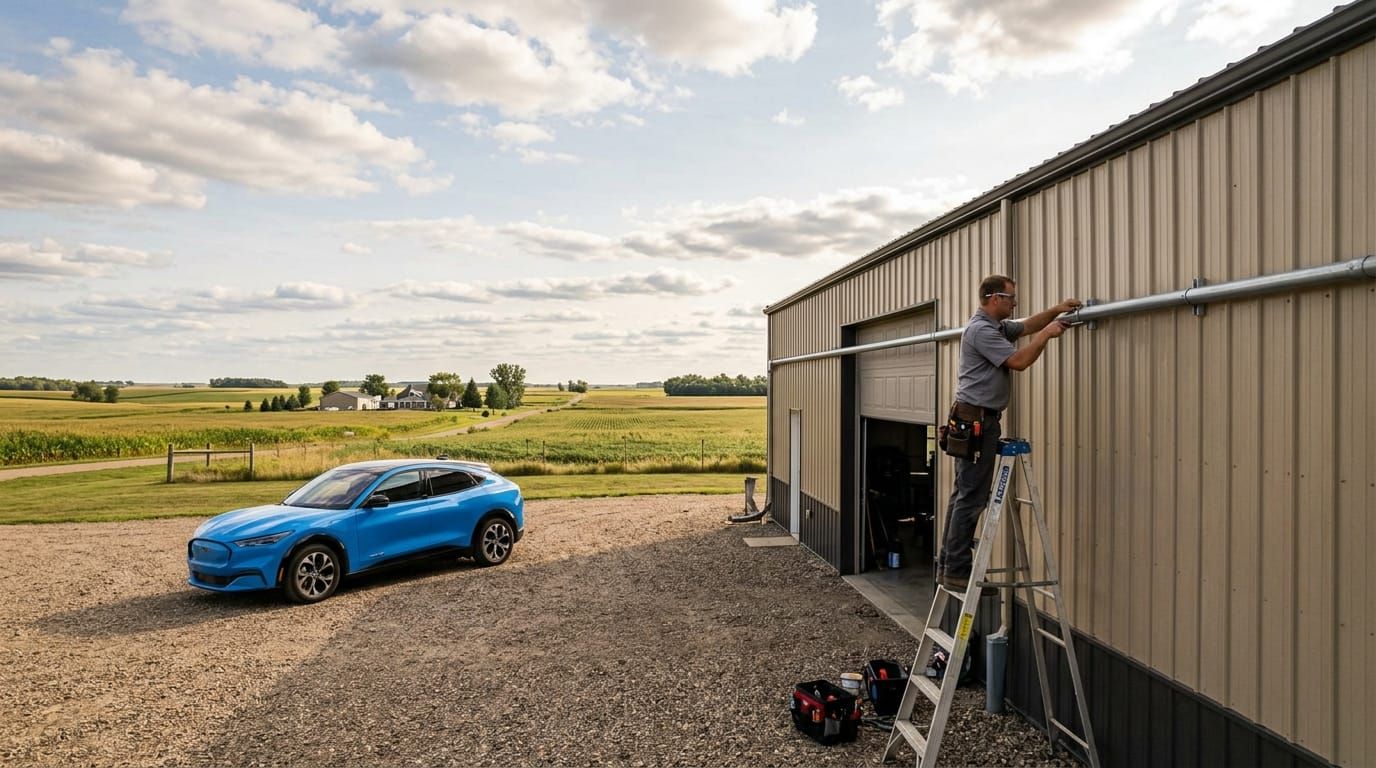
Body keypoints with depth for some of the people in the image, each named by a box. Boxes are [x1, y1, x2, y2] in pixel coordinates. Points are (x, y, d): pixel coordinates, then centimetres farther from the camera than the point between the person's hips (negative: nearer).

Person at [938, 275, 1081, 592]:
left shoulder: (996, 326, 17)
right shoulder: (981, 329, -15)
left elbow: (1025, 326, 32)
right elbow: (1019, 360, -18)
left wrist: (1056, 310, 19)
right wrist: (1047, 334, -6)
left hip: (976, 420, 11)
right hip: (977, 419, -11)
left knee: (964, 494, 11)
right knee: (972, 497, -9)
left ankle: (949, 565, 15)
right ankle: (957, 571, -5)